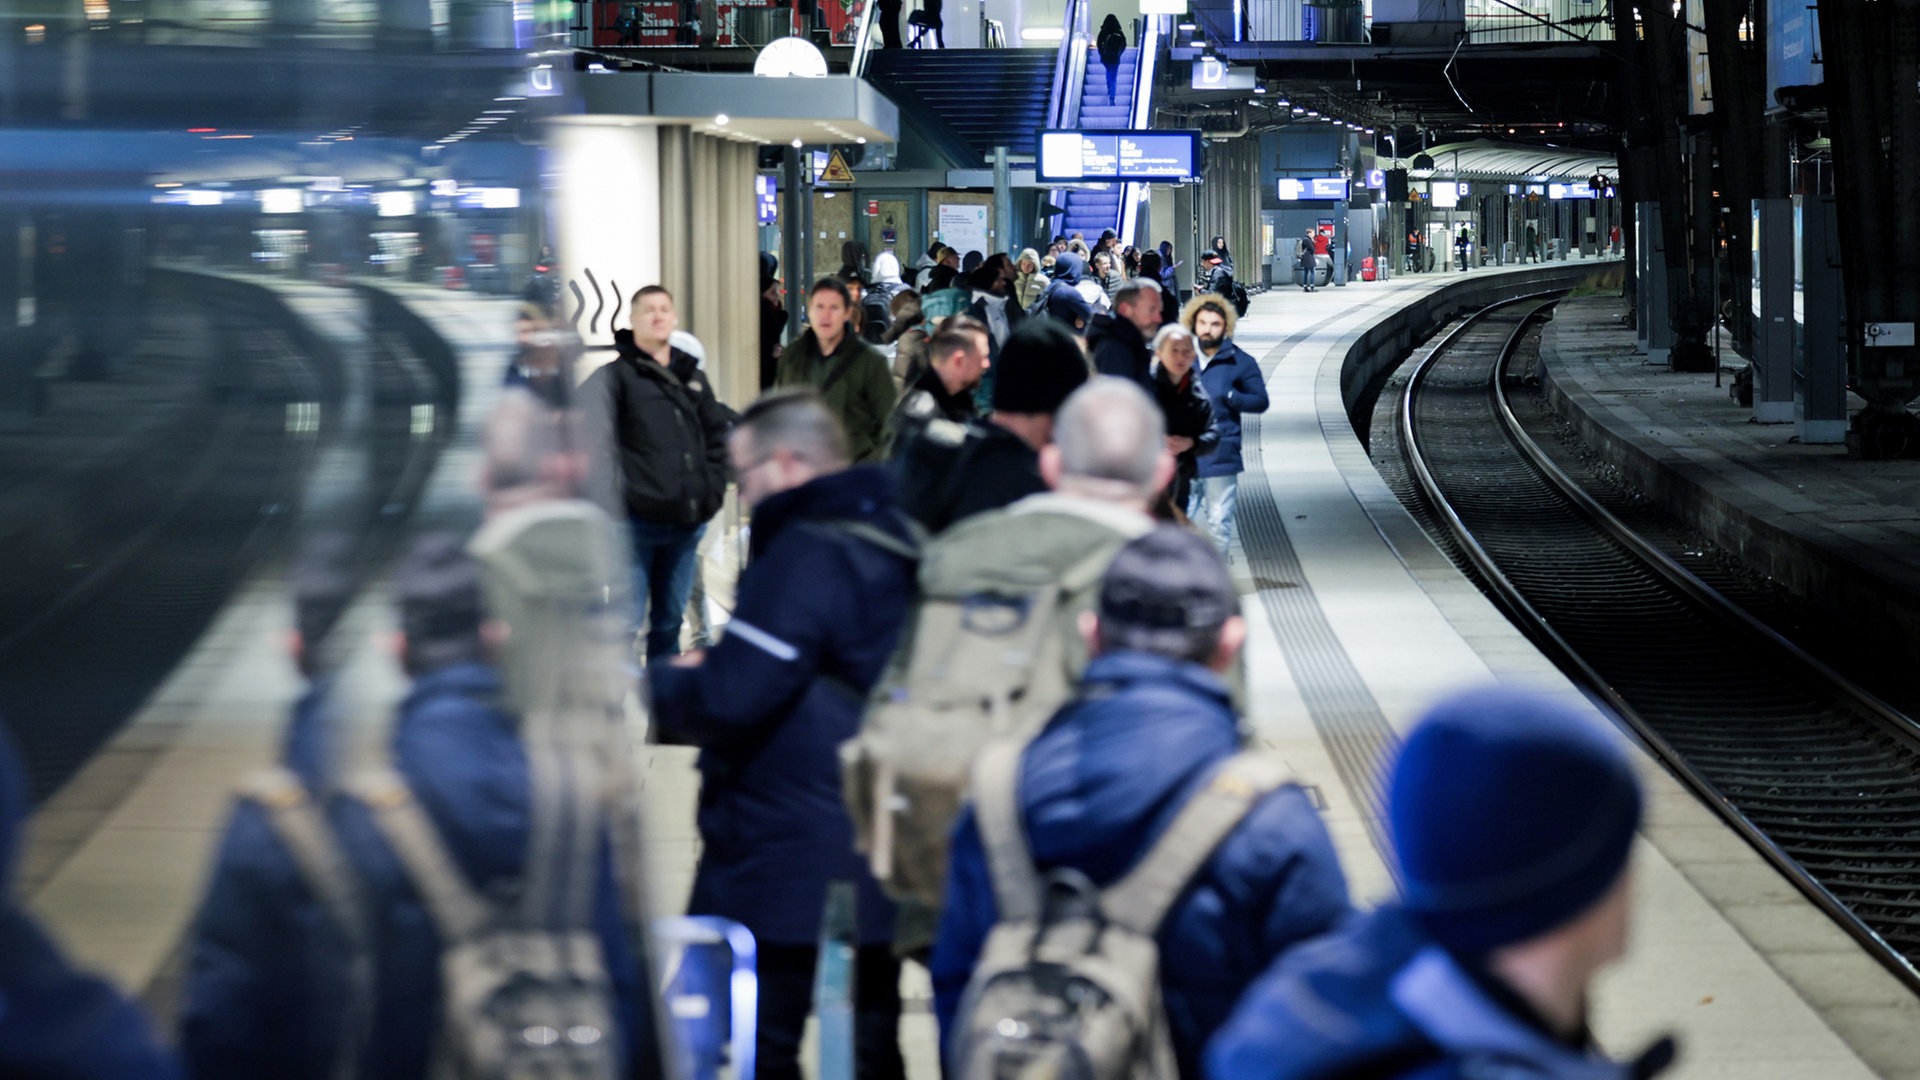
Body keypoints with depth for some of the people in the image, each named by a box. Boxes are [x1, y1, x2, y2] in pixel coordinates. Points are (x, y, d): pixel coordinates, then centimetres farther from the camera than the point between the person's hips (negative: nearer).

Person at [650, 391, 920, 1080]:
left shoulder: (806, 555, -18)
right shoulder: (898, 543, 11)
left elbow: (729, 701, -22)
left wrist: (659, 686, -1)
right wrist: (710, 673, 17)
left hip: (783, 878, -9)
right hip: (880, 868, 9)